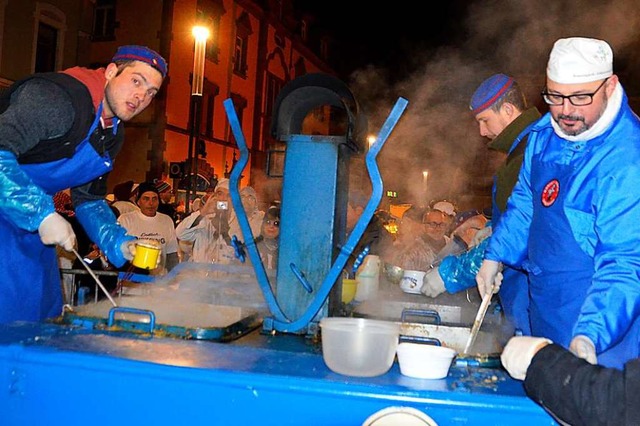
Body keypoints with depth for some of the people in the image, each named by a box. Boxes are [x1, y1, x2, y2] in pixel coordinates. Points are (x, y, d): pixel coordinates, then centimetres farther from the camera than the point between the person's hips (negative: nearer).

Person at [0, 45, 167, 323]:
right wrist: (42, 214, -35)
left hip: (29, 217, 9)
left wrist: (119, 243, 0)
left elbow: (88, 199, 14)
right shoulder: (59, 97, -23)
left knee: (43, 313, 13)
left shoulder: (113, 135, 6)